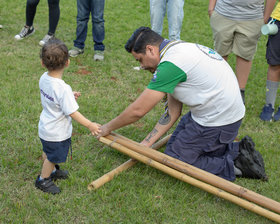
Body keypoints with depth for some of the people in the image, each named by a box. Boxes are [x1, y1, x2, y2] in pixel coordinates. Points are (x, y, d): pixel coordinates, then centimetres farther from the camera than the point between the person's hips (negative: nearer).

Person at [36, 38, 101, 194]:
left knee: (48, 153, 30)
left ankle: (51, 171, 54)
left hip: (45, 127, 8)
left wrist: (70, 96, 13)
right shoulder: (63, 89, -35)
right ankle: (43, 180, 37)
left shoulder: (44, 79, -10)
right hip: (57, 133, -8)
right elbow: (72, 113, -28)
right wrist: (90, 125, -18)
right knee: (53, 157, 17)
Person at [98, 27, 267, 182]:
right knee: (175, 144, 21)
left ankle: (234, 166, 2)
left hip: (217, 121, -10)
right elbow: (173, 112, 10)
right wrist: (146, 143, 8)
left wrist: (108, 127, 0)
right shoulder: (178, 49, 11)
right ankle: (236, 149, 16)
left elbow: (138, 110, -18)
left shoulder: (170, 63, -22)